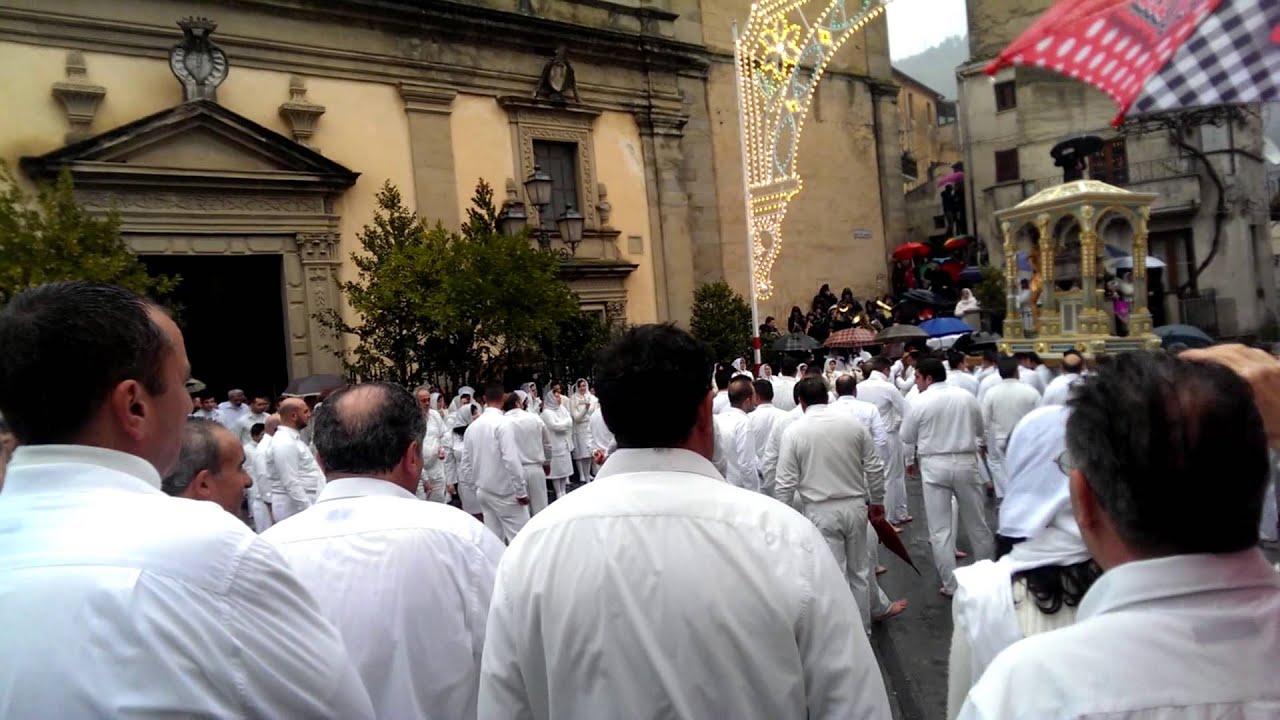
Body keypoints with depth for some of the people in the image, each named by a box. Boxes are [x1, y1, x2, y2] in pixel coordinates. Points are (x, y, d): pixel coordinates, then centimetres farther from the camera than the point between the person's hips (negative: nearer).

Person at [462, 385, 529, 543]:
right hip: (505, 493, -7)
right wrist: (521, 491, -14)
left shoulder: (473, 426, 5)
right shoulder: (504, 423, -15)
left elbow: (465, 463, 8)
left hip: (483, 491, 7)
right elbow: (511, 460, -21)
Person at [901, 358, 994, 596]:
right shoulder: (967, 397, 0)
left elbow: (907, 437, 0)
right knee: (976, 523, 18)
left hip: (935, 466, -3)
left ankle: (951, 585, 7)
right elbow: (979, 429, 13)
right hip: (966, 463, 4)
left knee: (940, 529, 4)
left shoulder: (919, 402, -10)